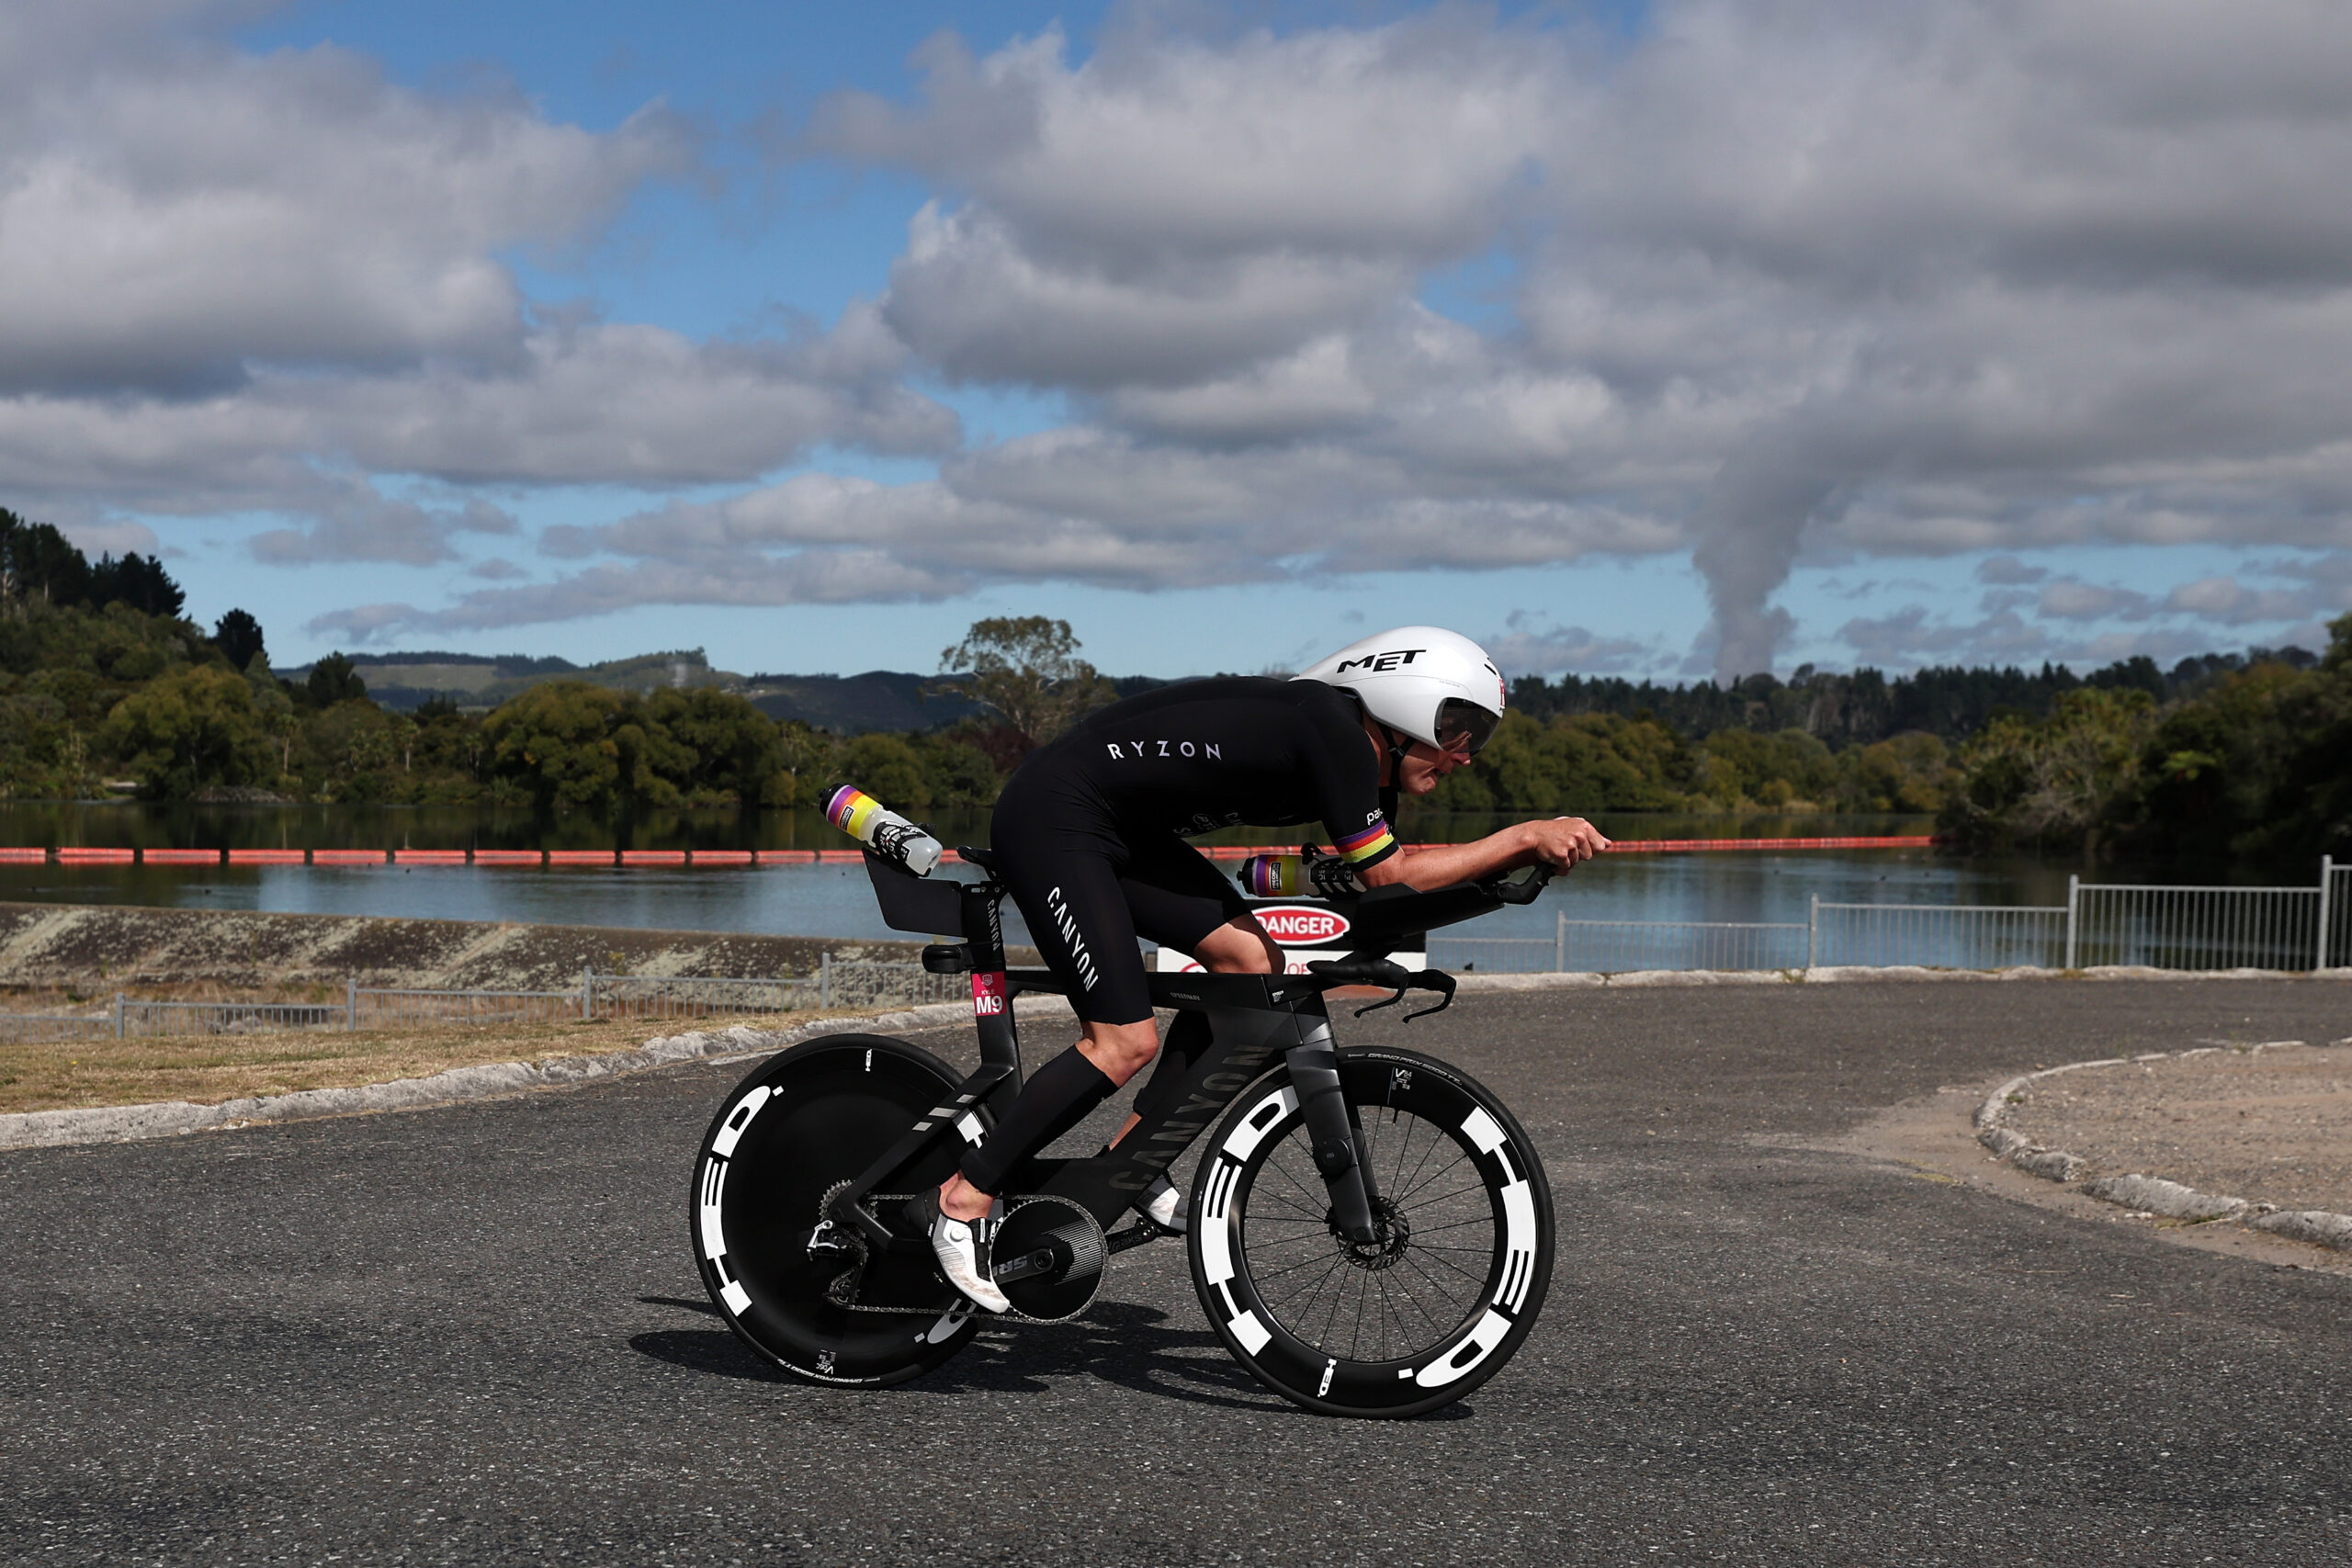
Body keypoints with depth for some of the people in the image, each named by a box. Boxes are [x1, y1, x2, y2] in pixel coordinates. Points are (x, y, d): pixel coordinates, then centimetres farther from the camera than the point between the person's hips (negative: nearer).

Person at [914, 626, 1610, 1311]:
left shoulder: (1361, 760, 8)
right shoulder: (1332, 729, -20)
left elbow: (1392, 868, 12)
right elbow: (1384, 875, -18)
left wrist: (1527, 849, 2)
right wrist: (1521, 838, -16)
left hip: (1121, 827, 10)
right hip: (1051, 820, -10)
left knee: (1254, 963, 4)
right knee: (1126, 1042, -14)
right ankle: (963, 1199, -4)